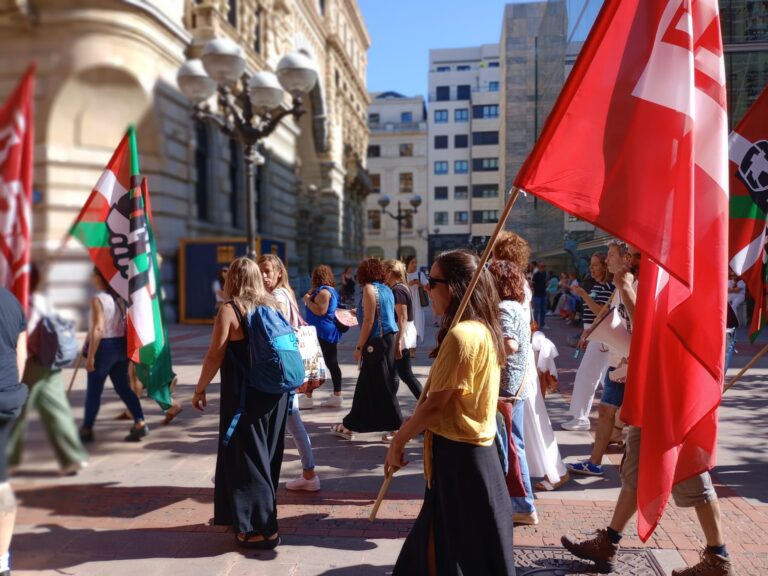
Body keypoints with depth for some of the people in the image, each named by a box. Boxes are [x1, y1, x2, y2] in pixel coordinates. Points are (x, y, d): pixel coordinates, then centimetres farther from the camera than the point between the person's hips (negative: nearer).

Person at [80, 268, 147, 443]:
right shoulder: (117, 298, 10)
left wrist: (90, 356, -18)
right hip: (120, 345, 7)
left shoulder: (98, 299, -13)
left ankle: (87, 430, 19)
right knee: (123, 388, 10)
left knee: (93, 391, 7)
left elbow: (98, 330, -20)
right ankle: (140, 423, 0)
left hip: (104, 346, -7)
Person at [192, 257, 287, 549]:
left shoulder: (229, 310, -11)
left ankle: (259, 529, 9)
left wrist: (199, 390, -2)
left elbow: (215, 356, -13)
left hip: (244, 396, -6)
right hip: (275, 392, 7)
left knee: (246, 458, 4)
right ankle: (253, 514, 34)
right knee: (266, 456, 17)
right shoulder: (272, 305, 6)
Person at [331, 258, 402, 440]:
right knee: (367, 385, 13)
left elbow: (369, 321, -15)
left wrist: (359, 347, -12)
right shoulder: (386, 289, 13)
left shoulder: (369, 288, -10)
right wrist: (359, 313, 28)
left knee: (382, 387, 0)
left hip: (378, 341, -9)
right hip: (388, 339, 9)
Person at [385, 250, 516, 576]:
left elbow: (434, 404, -21)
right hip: (472, 448, 9)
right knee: (440, 541, 22)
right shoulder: (484, 330, 8)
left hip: (458, 455, -9)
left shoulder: (460, 335, -22)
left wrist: (398, 441, -8)